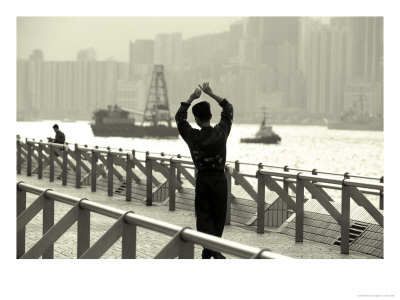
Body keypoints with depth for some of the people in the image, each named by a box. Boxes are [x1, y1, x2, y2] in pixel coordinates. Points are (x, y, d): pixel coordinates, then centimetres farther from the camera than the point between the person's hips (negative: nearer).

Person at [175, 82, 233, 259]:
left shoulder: (192, 136, -9)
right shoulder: (221, 132, -6)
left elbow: (179, 117, 7)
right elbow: (228, 109, 8)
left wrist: (192, 98, 8)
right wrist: (211, 94, 7)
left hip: (202, 180, -1)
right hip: (219, 179, 1)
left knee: (204, 217, 1)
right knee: (218, 216, 13)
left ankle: (216, 252, -17)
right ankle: (211, 250, 21)